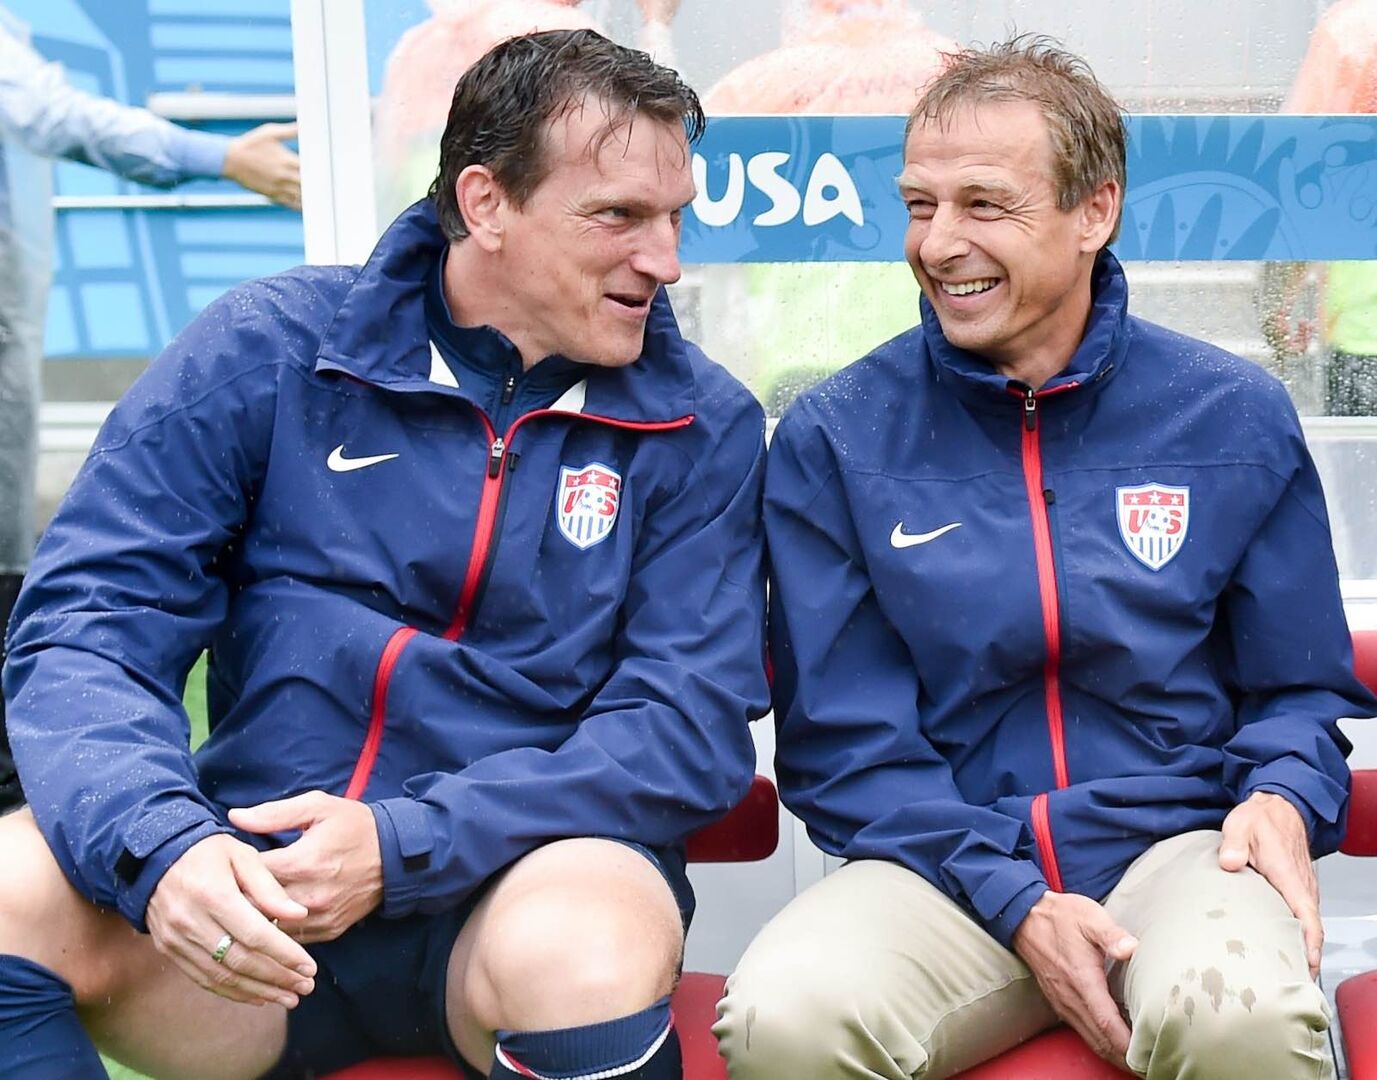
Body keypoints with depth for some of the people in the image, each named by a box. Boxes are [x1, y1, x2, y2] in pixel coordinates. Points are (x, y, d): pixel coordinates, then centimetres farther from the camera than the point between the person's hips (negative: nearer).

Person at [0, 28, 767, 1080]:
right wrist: (162, 843, -25)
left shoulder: (700, 424, 1)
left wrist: (401, 845, -20)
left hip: (528, 882, 0)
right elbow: (89, 621, -4)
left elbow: (691, 721, -6)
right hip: (254, 888, 1)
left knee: (586, 954, -35)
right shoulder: (270, 346, 0)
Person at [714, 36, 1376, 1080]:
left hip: (1177, 842, 0)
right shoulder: (834, 440, 3)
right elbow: (844, 740, 1)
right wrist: (1013, 903, -13)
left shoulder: (1235, 417, 7)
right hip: (949, 865, 0)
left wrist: (1283, 795, -9)